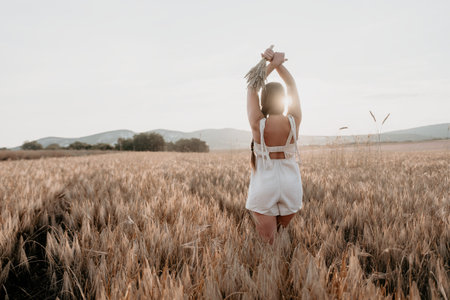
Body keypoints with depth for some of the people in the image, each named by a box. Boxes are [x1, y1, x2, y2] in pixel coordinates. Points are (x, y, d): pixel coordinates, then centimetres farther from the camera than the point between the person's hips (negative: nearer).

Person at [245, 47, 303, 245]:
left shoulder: (258, 124, -14)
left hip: (264, 187, -2)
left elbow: (251, 87, 0)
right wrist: (277, 63, -1)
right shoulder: (294, 122, -8)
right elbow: (292, 85, 5)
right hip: (290, 186, 3)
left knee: (269, 243, 4)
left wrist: (272, 64, 3)